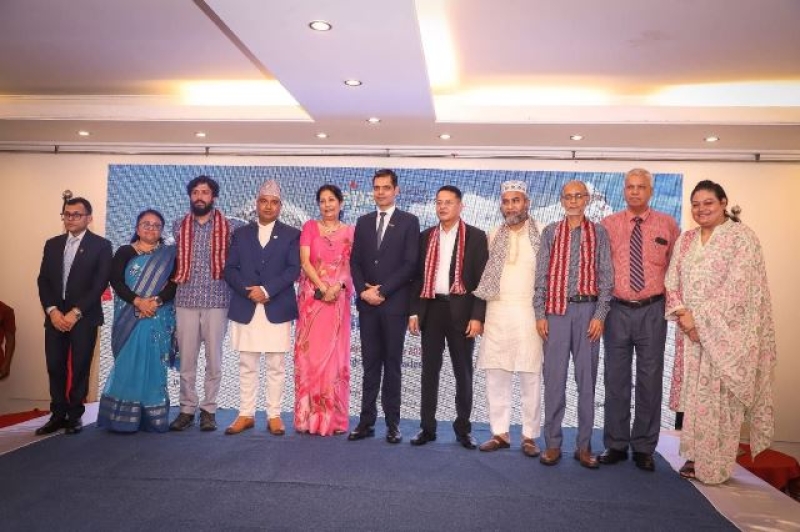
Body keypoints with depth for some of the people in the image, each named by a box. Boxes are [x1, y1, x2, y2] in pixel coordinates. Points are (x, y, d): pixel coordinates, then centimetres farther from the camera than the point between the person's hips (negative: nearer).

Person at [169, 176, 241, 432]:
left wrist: (234, 293, -2)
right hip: (186, 300, 2)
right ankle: (187, 409, 15)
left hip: (217, 300, -2)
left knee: (214, 359, 4)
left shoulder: (228, 227, 1)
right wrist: (176, 282, 10)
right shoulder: (179, 226, 9)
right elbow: (175, 261, 19)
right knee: (186, 358, 5)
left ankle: (208, 410, 13)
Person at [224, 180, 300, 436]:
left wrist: (266, 290, -15)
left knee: (275, 367, 3)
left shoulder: (291, 235, 6)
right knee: (247, 366, 7)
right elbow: (230, 269, 5)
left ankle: (274, 415, 12)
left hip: (277, 309, -2)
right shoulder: (241, 233, 12)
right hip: (245, 308, 2)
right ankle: (246, 414, 16)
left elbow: (294, 269, -5)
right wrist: (248, 291, -12)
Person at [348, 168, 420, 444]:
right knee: (370, 364, 6)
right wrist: (363, 290, -7)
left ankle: (393, 424, 10)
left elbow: (410, 264, -7)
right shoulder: (363, 222, 14)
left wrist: (382, 291, -12)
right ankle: (366, 421, 10)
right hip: (367, 303, 3)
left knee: (392, 364, 3)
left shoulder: (409, 221, 1)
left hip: (394, 303, -3)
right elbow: (355, 262, 10)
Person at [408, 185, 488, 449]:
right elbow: (418, 276, 10)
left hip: (461, 310, -3)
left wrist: (477, 316, -11)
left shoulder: (476, 237, 0)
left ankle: (463, 428, 18)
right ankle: (427, 427, 15)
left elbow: (482, 279, -4)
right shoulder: (426, 236, 10)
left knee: (463, 372, 6)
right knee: (429, 370, 6)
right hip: (431, 309, 3)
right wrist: (414, 312, 3)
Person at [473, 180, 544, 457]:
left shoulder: (541, 234, 0)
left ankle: (530, 436, 11)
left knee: (530, 378, 1)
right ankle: (500, 433, 15)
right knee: (495, 376, 5)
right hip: (496, 312, 4)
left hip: (528, 313, -4)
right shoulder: (494, 236, 12)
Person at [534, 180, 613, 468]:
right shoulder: (550, 232, 9)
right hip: (556, 309, 0)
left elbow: (606, 276, 3)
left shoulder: (599, 233, 7)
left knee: (587, 377, 3)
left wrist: (600, 315, -5)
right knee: (554, 377, 1)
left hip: (588, 309, 0)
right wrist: (540, 314, -1)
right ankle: (552, 444, 10)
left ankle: (584, 445, 12)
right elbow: (541, 275, 6)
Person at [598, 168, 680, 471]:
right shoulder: (607, 225, 4)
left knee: (650, 379, 5)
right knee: (615, 379, 7)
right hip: (617, 309, 0)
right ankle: (616, 445, 19)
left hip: (652, 311, 0)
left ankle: (644, 448, 17)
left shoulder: (667, 225, 5)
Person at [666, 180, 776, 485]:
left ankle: (714, 466, 8)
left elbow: (737, 287, -14)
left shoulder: (742, 237, -5)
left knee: (719, 396, -2)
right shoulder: (686, 240, 12)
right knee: (692, 392, 7)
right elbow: (672, 281, 8)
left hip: (725, 332, -5)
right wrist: (683, 314, -9)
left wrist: (700, 318, -16)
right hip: (690, 331, 5)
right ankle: (694, 456, 18)